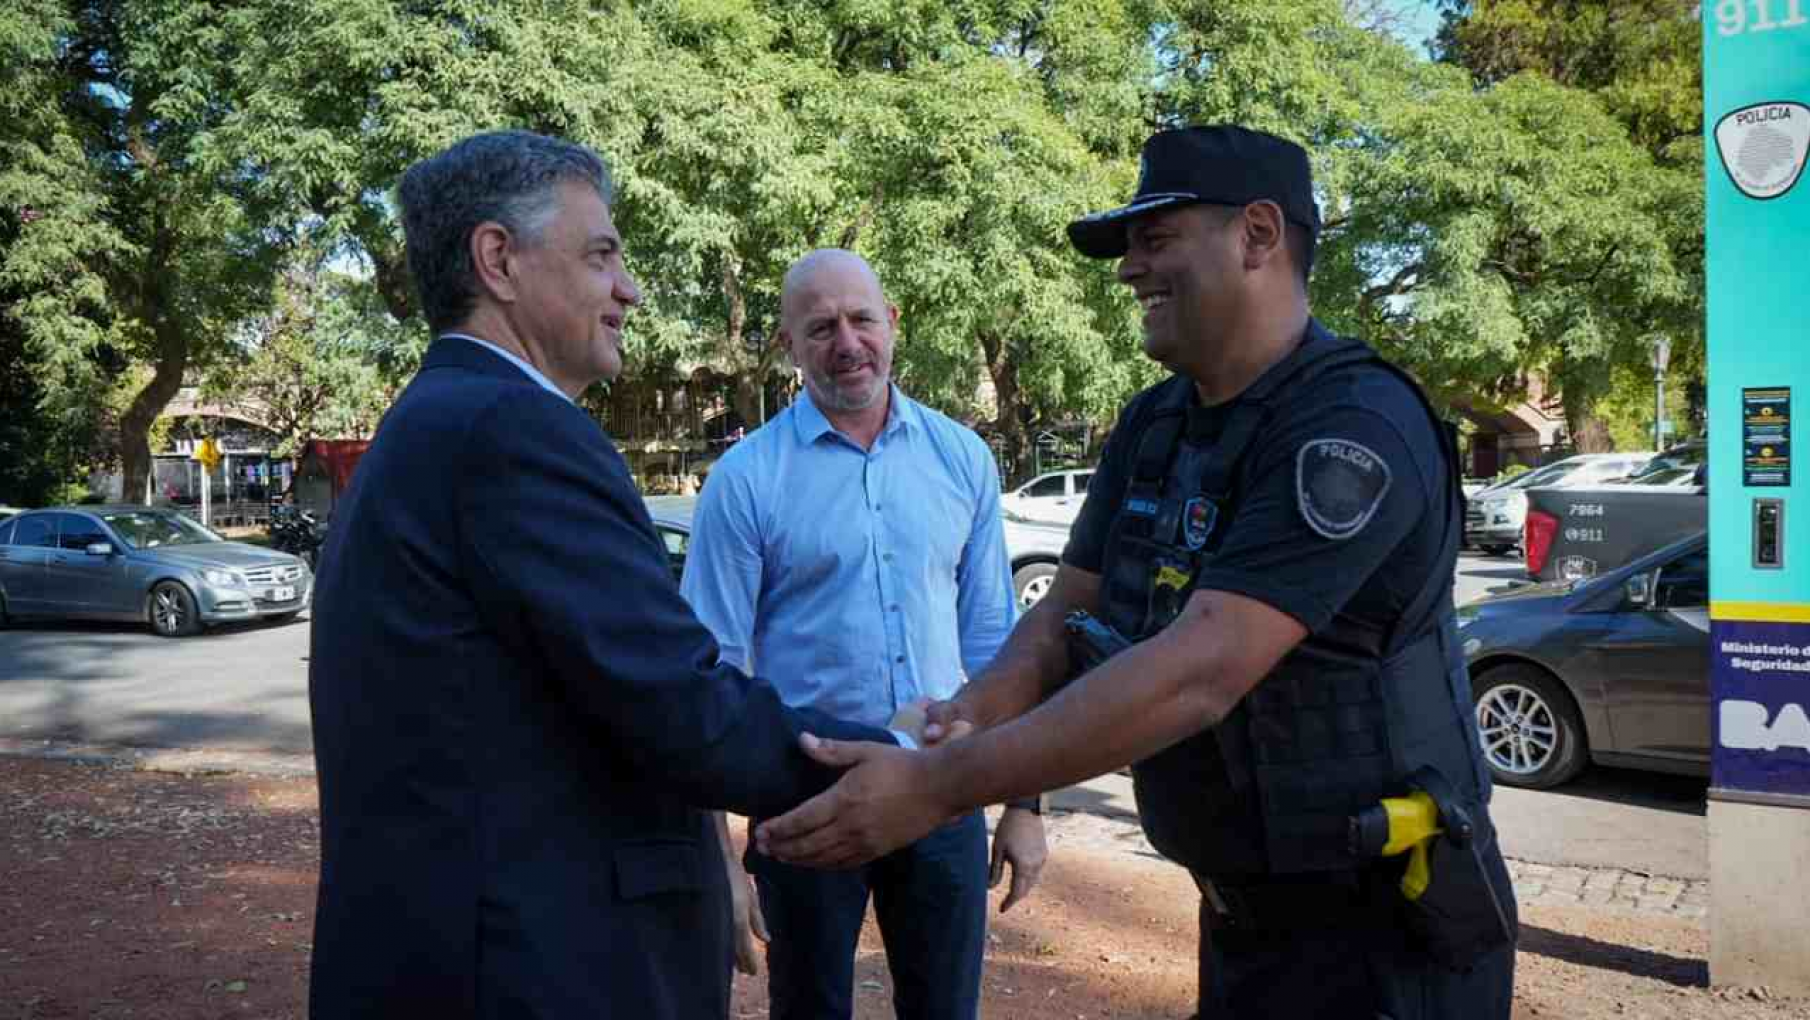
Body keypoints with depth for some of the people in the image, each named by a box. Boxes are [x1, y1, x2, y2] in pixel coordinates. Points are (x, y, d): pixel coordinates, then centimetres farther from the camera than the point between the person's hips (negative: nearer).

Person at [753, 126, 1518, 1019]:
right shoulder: (1153, 425, 3)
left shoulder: (1355, 428, -23)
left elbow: (1201, 670, -32)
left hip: (1377, 933, -6)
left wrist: (937, 788, -33)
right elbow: (1065, 614, 0)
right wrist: (971, 713, -21)